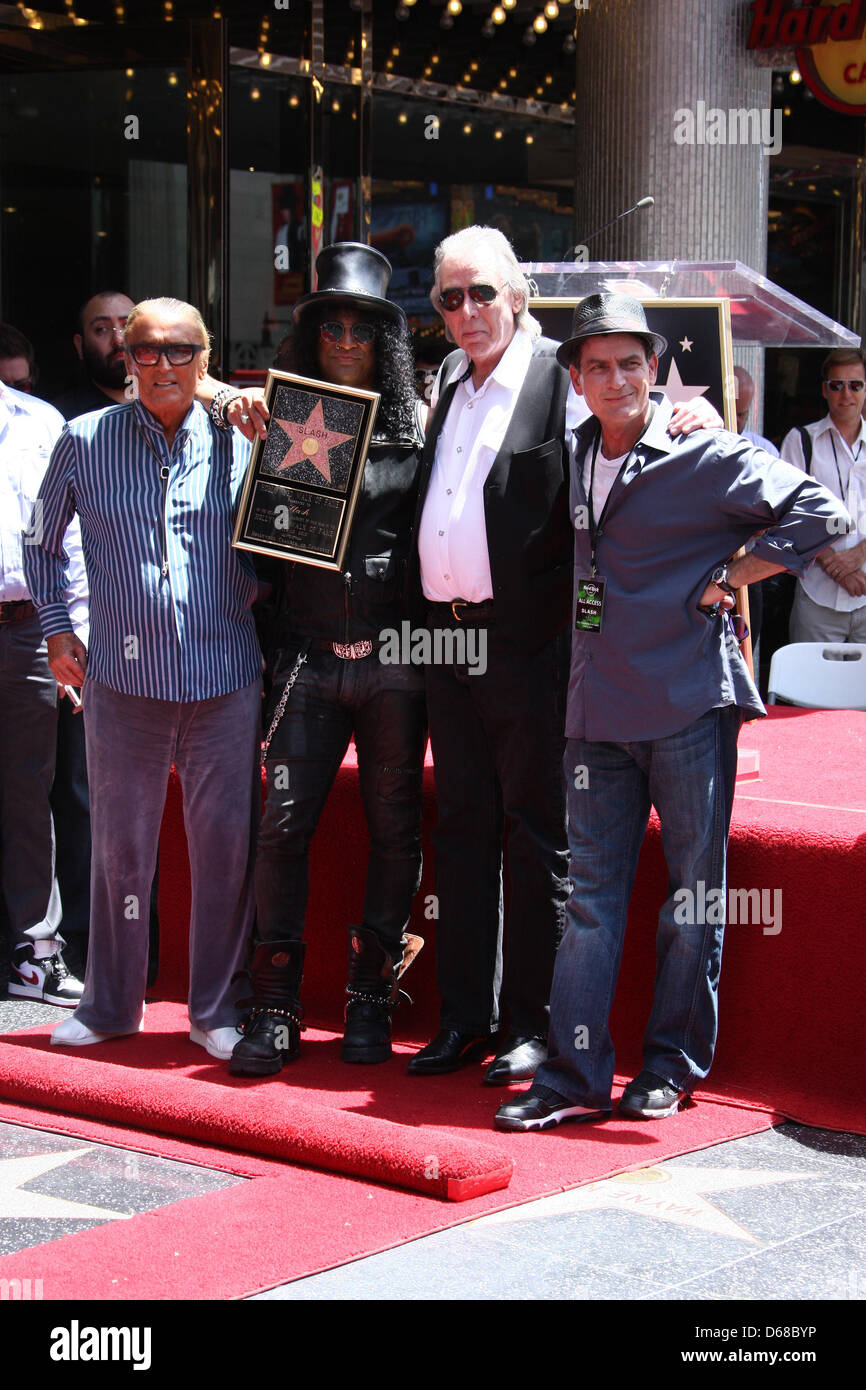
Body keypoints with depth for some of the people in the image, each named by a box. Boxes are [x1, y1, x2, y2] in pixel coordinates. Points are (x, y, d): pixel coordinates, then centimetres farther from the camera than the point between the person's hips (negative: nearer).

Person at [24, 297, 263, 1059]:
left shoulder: (239, 444, 4)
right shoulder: (84, 440, 3)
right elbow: (45, 543, 16)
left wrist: (254, 600, -1)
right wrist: (56, 627, 10)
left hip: (225, 677, 0)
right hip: (123, 678, 0)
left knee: (225, 840, 3)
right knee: (119, 842, 6)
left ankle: (216, 1006, 16)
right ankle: (110, 1002, 22)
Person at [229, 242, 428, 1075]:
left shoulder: (415, 429, 4)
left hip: (394, 660, 0)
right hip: (308, 657, 1)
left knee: (393, 827, 5)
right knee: (284, 823, -5)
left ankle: (370, 999, 16)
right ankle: (275, 1007, 3)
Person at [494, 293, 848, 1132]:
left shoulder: (704, 456, -7)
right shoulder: (571, 459, 10)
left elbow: (815, 514, -10)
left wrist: (728, 581, -9)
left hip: (690, 699, -5)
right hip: (597, 708, 5)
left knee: (694, 891, 4)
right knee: (591, 895, 4)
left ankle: (673, 1065, 16)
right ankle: (575, 1074, 6)